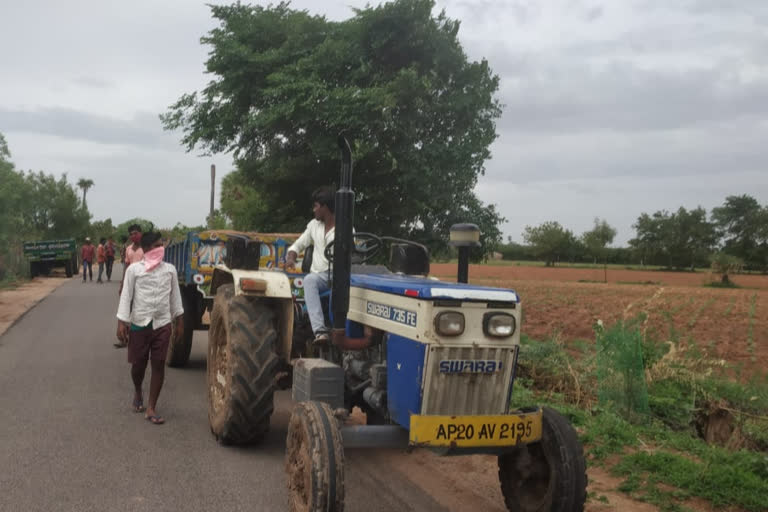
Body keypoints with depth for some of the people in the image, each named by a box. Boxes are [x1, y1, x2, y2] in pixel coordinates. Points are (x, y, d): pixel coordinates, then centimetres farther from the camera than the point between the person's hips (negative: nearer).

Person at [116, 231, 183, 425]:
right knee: (138, 364, 10)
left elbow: (175, 296, 9)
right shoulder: (134, 269, -4)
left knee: (159, 365, 0)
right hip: (139, 324, -1)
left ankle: (151, 409, 8)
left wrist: (179, 322, 10)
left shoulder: (170, 269, 3)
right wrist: (121, 323, -8)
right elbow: (126, 296, -4)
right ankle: (137, 392, 42)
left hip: (163, 325, 2)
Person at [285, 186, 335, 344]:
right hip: (319, 275, 3)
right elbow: (297, 245, 21)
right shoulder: (314, 225, 16)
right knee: (309, 280, -36)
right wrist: (290, 258, -1)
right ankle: (320, 330, -48)